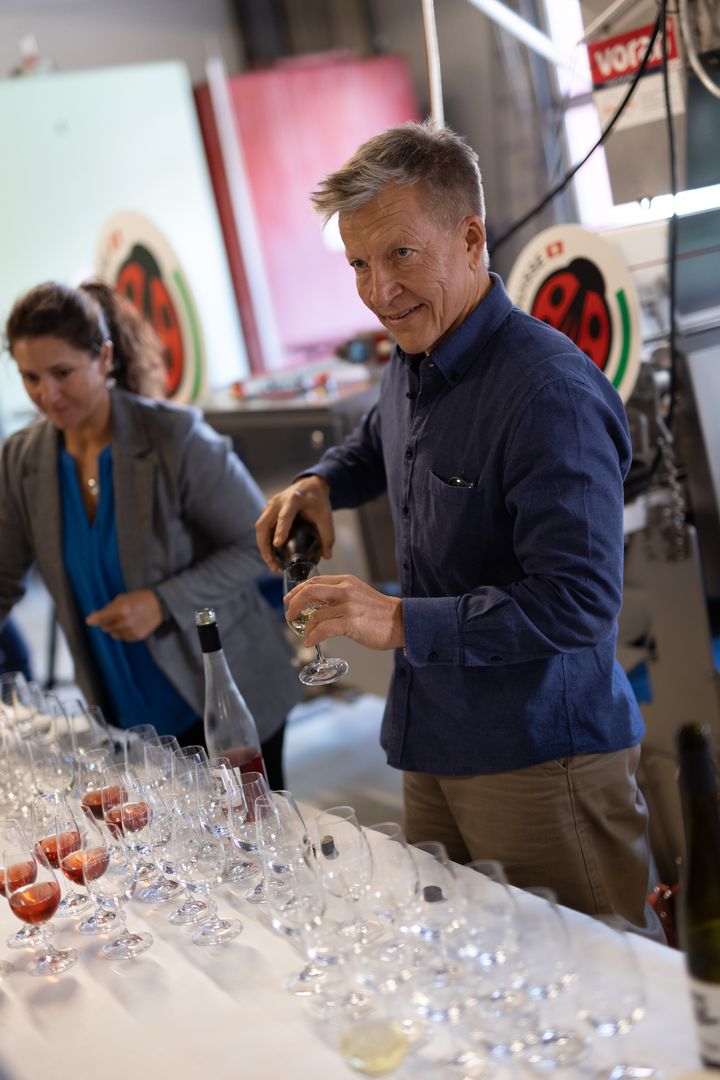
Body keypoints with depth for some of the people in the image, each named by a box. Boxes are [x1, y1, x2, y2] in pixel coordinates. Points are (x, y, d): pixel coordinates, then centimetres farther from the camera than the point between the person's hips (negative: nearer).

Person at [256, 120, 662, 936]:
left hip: (540, 760, -8)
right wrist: (321, 483, 10)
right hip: (434, 747, 9)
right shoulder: (411, 364, 7)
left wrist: (399, 621, -25)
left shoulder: (550, 393, -22)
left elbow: (578, 602, -27)